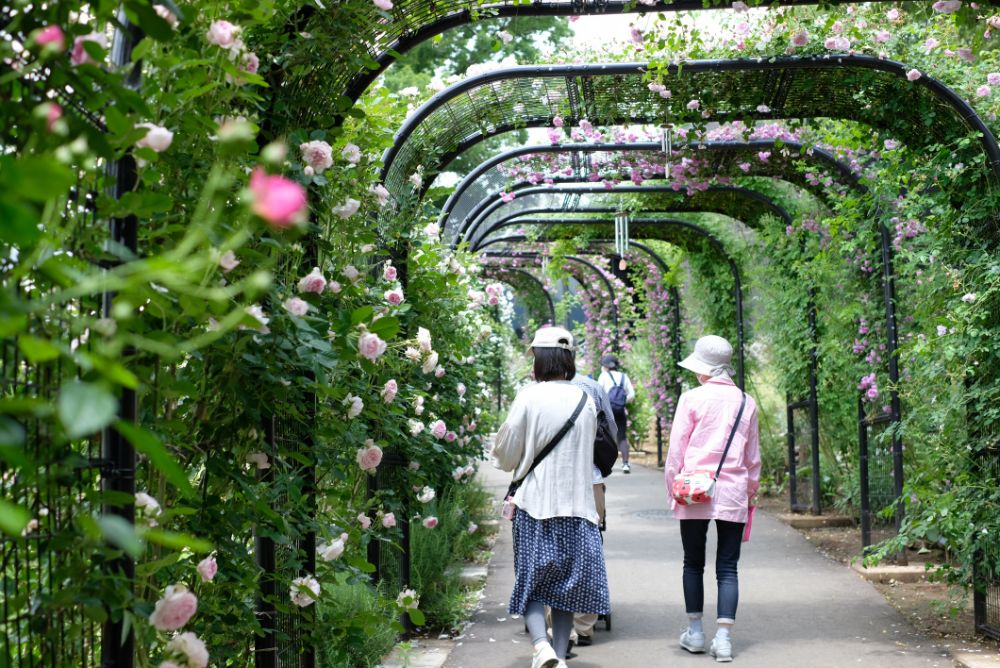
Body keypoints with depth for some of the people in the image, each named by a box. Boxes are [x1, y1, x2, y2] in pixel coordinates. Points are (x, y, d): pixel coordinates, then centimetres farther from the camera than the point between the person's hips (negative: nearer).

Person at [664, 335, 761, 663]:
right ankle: (723, 637, -4)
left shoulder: (692, 398, -5)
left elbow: (676, 449, -3)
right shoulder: (746, 403, 6)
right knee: (727, 568, 4)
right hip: (733, 493, 2)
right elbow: (753, 455, 13)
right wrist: (751, 490, 23)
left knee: (693, 563, 12)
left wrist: (672, 488, 7)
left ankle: (695, 632, 18)